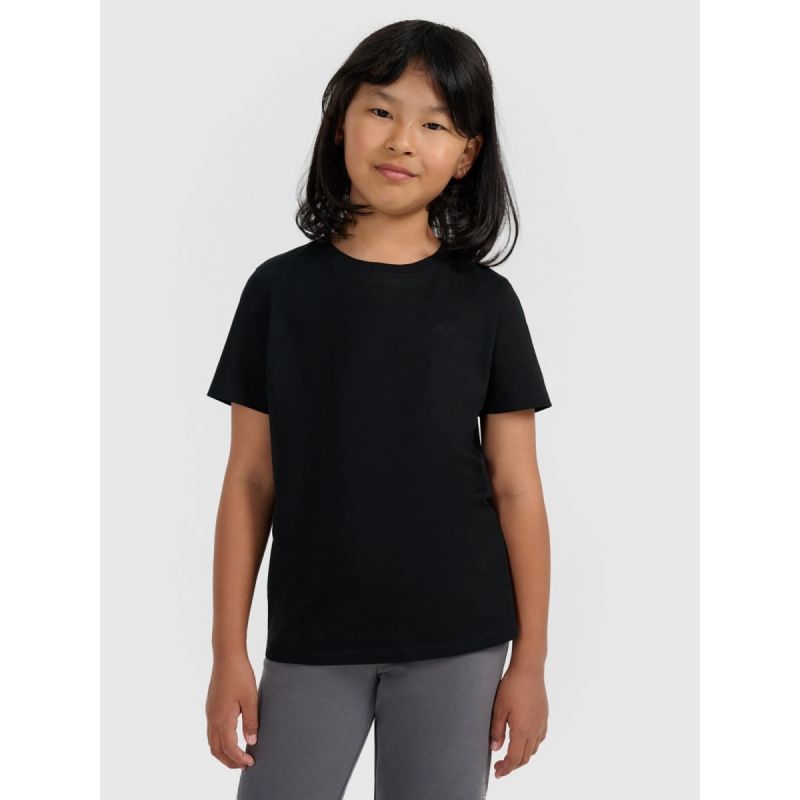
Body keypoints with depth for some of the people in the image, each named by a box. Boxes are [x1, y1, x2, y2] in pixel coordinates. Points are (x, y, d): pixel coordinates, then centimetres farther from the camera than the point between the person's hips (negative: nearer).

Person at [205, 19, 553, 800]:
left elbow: (516, 489, 1)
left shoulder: (485, 302, -1)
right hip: (310, 642, 0)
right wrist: (228, 652, 0)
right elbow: (250, 481, 1)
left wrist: (530, 659, 1)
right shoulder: (281, 289, -1)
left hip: (455, 646, 0)